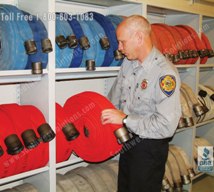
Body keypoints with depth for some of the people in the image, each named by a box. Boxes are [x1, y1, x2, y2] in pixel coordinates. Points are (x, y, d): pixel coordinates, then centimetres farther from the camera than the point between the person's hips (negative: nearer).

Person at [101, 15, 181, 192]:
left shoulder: (165, 73, -25)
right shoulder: (128, 62, -1)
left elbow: (166, 126, -29)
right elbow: (115, 97, 13)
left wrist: (125, 119, -26)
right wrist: (101, 116, -1)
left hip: (150, 146, -7)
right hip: (126, 141, 7)